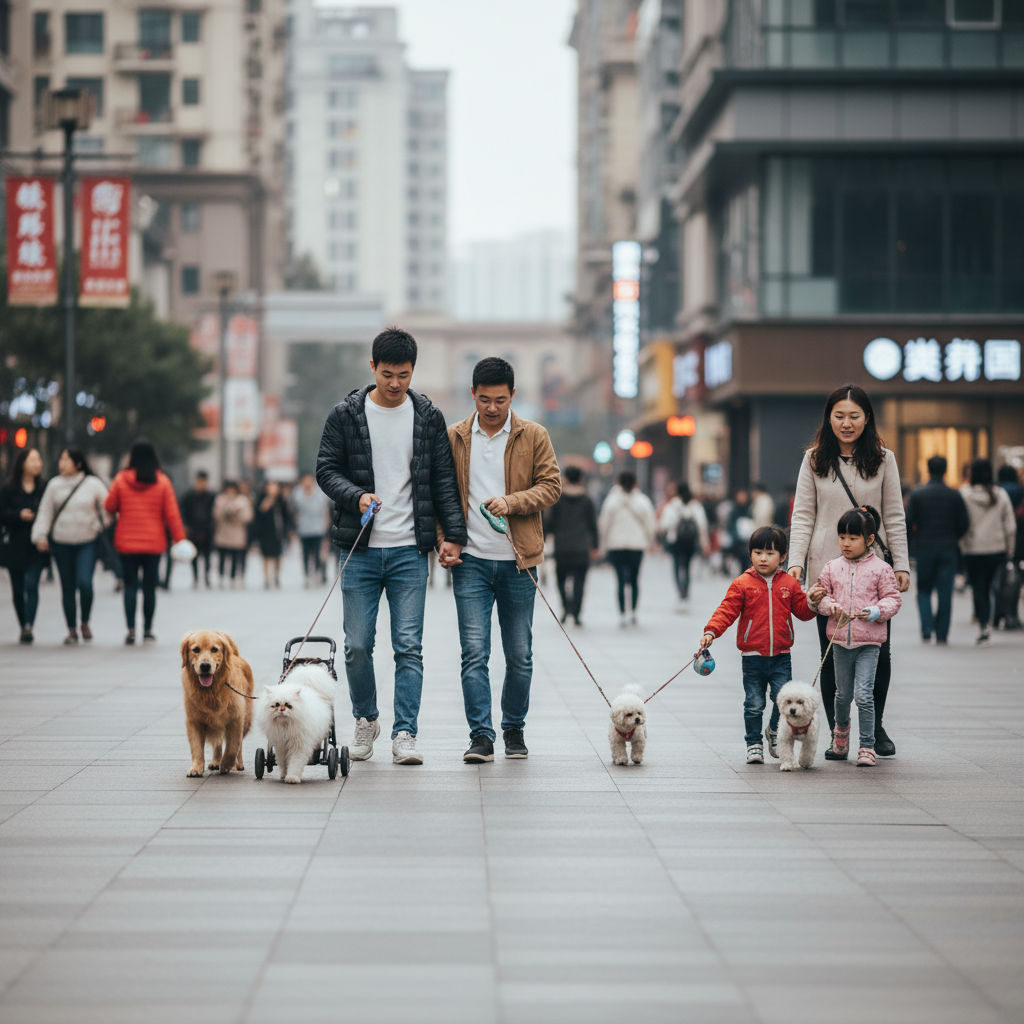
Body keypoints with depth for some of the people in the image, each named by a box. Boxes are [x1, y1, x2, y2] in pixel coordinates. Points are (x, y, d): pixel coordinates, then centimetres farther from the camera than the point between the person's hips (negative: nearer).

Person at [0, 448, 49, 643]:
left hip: (36, 547, -2)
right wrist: (19, 515, -16)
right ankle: (24, 627, 21)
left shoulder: (44, 488, 0)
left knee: (31, 584, -16)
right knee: (18, 589, 8)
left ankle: (29, 626, -20)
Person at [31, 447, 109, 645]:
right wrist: (40, 535, -3)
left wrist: (103, 529, -2)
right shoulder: (54, 485, 3)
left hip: (88, 542, -2)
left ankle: (85, 623, 7)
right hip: (61, 543, 2)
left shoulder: (93, 484, -2)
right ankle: (72, 630, 17)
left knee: (84, 582, -17)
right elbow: (45, 512, 6)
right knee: (68, 588, 6)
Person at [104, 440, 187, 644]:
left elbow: (110, 507, 3)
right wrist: (179, 538, 1)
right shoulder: (162, 481, -4)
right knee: (150, 587, 8)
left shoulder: (121, 479, -5)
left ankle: (131, 630, -9)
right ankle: (148, 631, 12)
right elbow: (172, 513, -4)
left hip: (127, 542, 0)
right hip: (154, 543, 0)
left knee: (130, 585, 3)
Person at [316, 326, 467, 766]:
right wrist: (356, 496, -15)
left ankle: (405, 734, -3)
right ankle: (365, 720, 24)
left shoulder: (428, 416, 6)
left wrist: (454, 534, 0)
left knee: (409, 646, -5)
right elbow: (326, 469, 4)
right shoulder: (346, 415, 2)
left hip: (410, 551, 0)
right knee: (358, 645, 2)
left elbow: (444, 480, 8)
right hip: (360, 551, 0)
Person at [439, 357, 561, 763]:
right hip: (471, 561, 0)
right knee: (474, 651, -8)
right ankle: (481, 736, -6)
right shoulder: (453, 438, 6)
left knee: (519, 655, 7)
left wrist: (511, 502, -17)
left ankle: (514, 729, 24)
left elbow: (551, 485, -1)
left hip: (518, 561, 0)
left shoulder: (533, 436, 4)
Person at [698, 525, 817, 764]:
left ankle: (775, 732, 19)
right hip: (752, 656, -1)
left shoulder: (789, 584, 7)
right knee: (754, 704, 2)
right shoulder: (742, 584, -1)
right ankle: (754, 744, 18)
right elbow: (727, 611, -7)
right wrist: (711, 631, -21)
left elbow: (802, 610, 12)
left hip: (781, 657, 1)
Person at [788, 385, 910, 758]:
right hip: (827, 567, 0)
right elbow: (802, 515, 4)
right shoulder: (814, 460, 5)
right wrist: (795, 561, -7)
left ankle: (875, 726, 19)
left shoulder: (882, 459, 6)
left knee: (878, 650, 1)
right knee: (832, 654, 0)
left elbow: (894, 517, 7)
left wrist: (901, 564, 1)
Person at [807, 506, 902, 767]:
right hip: (840, 639, 4)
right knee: (843, 694, 15)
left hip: (868, 640, -3)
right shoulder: (832, 568, 7)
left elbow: (892, 598, -1)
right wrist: (829, 605, -11)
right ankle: (841, 731, 43)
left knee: (864, 694, -12)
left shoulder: (880, 569, -2)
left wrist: (876, 611, -19)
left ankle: (867, 747, -5)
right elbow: (820, 595, 10)